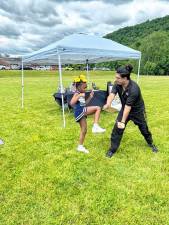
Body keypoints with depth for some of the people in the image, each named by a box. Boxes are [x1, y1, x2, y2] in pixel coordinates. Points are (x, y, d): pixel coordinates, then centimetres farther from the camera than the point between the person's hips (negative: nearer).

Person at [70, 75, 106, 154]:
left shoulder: (81, 94, 19)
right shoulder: (77, 94, -9)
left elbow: (84, 103, 28)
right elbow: (71, 103, -25)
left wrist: (90, 97, 17)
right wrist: (80, 95, -26)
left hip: (81, 113, 10)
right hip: (80, 111, -10)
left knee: (84, 130, 16)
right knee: (98, 108, -18)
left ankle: (80, 146, 29)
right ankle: (95, 126, -20)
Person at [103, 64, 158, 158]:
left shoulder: (134, 89, -35)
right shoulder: (117, 84, -18)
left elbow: (128, 106, -37)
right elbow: (112, 94, -33)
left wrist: (123, 122, -37)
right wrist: (108, 104, -56)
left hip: (137, 111, -4)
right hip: (124, 109, 4)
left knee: (144, 129, 14)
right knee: (117, 129, -3)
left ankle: (151, 144, 44)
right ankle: (112, 149, 12)